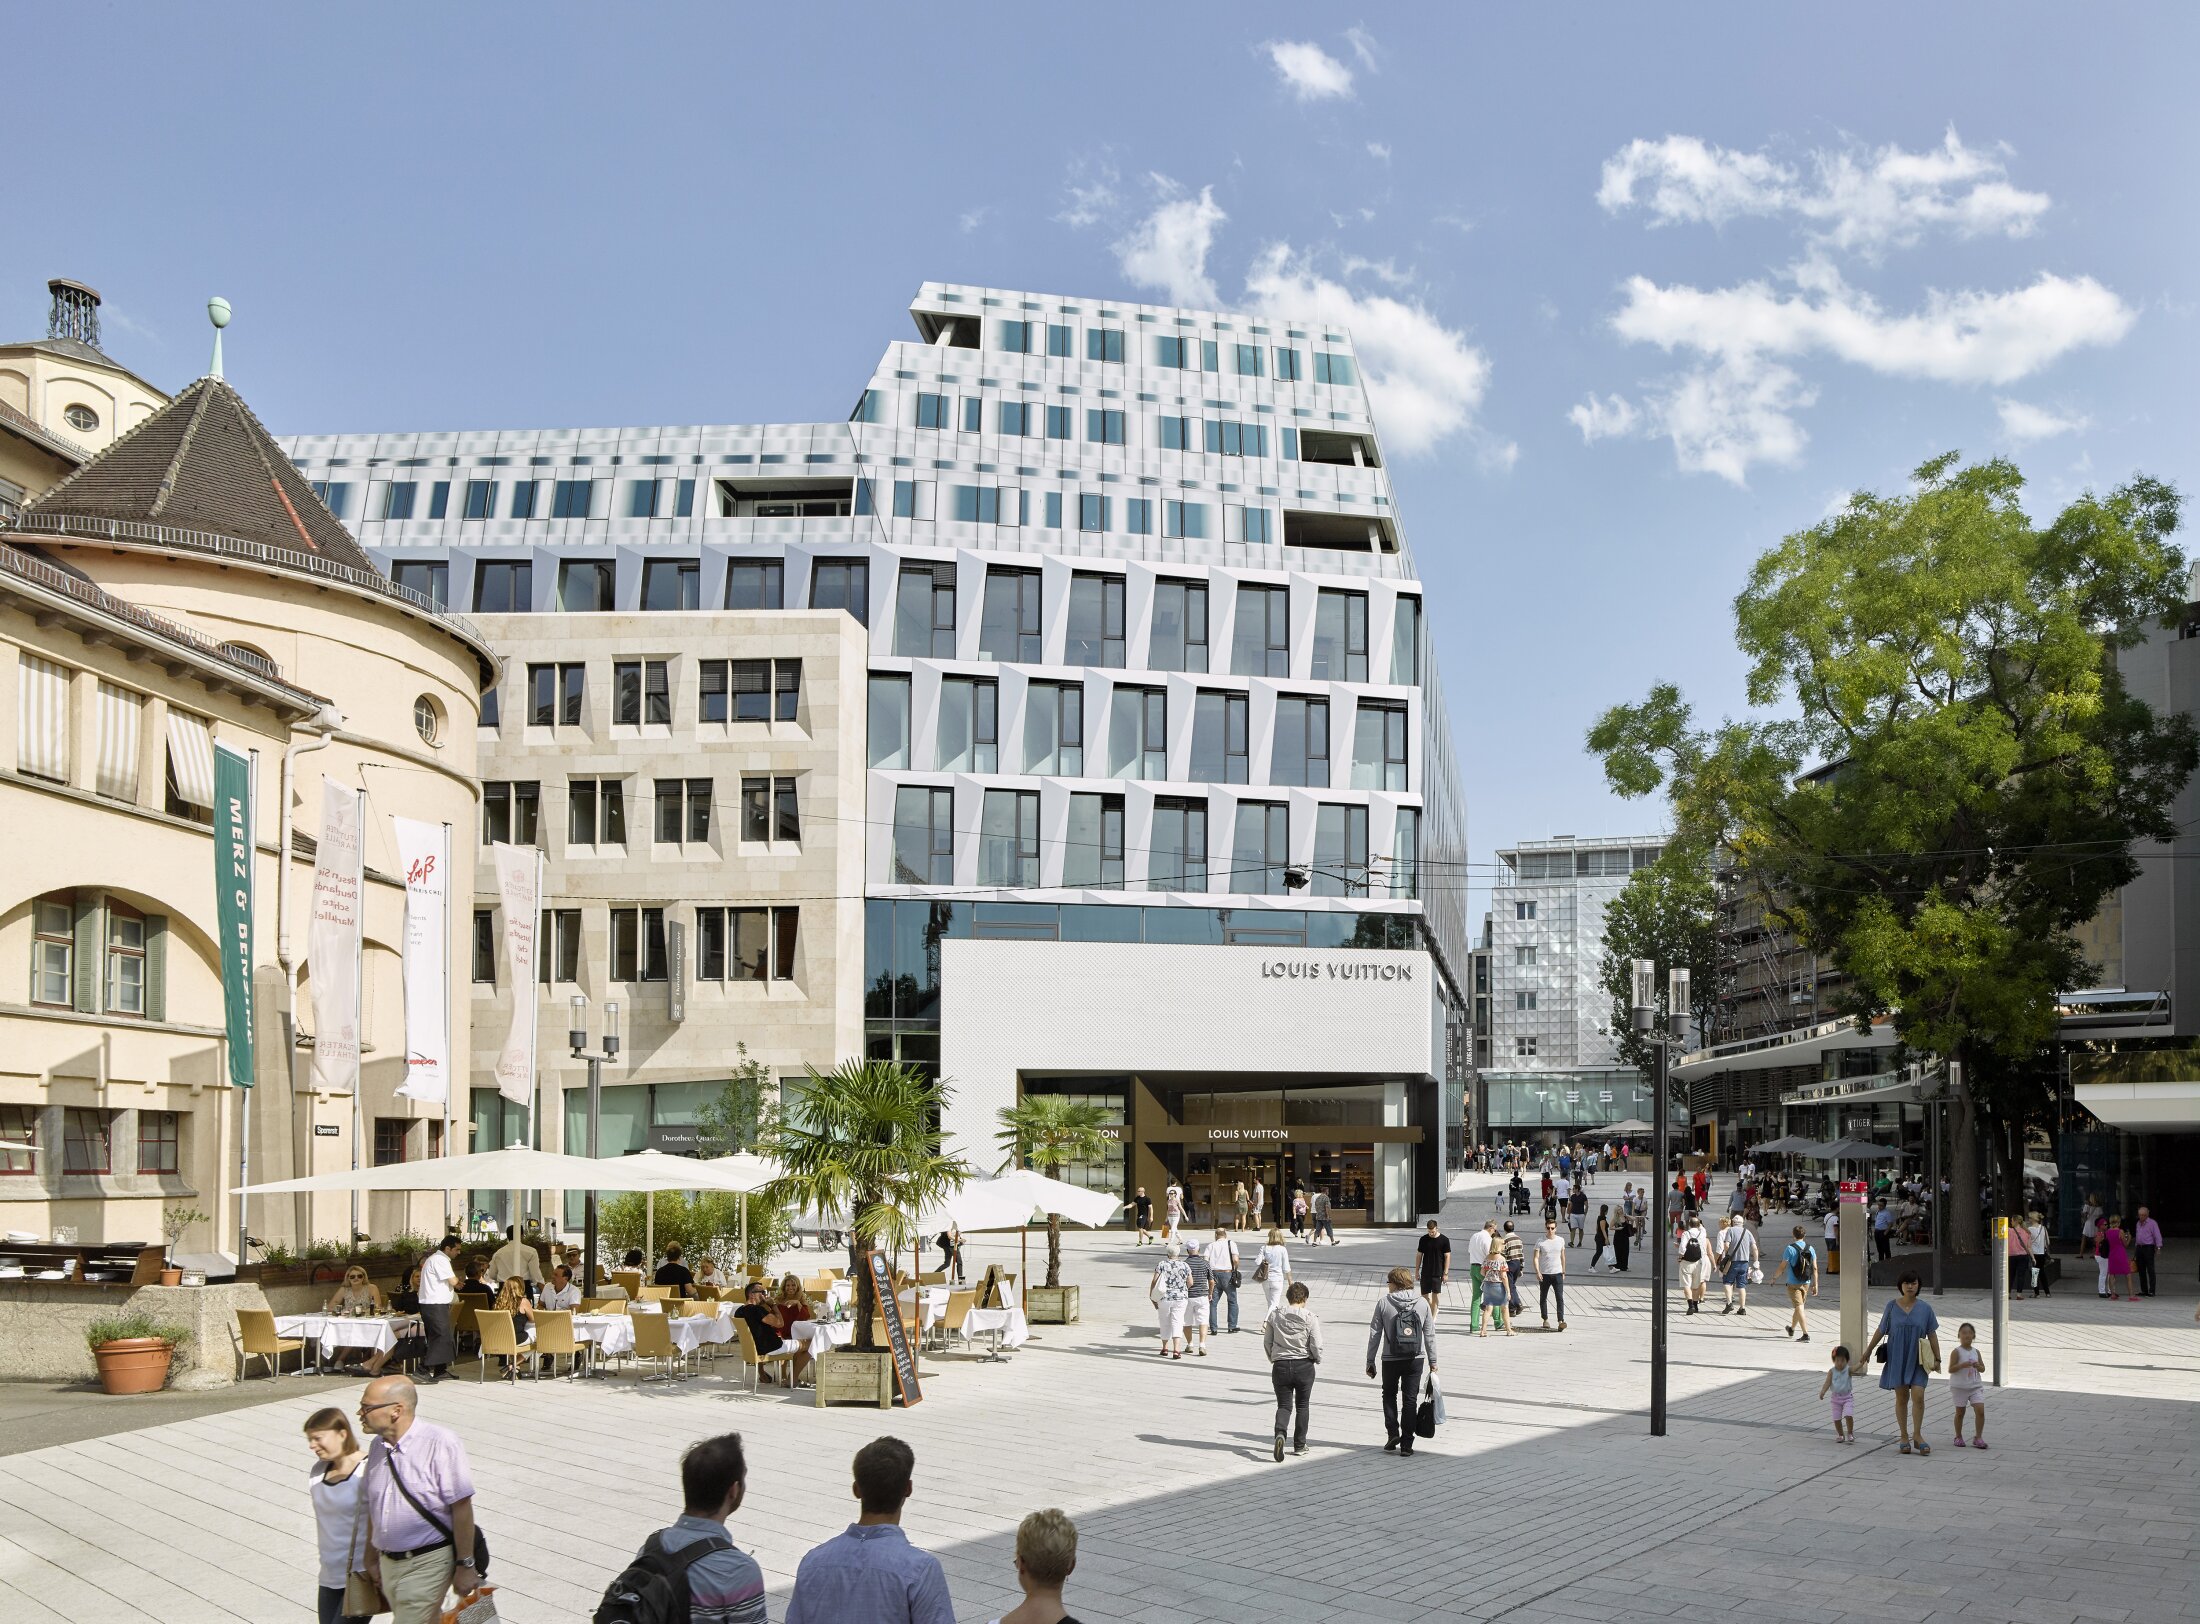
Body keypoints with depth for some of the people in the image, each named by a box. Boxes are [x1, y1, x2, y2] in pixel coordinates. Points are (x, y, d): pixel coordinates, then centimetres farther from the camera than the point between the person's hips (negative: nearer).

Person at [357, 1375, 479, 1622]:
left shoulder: (440, 1444, -18)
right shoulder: (378, 1446, 4)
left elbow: (461, 1507, -17)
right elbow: (374, 1508, 14)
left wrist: (465, 1565, -15)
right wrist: (372, 1559, 19)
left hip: (427, 1564, -7)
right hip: (388, 1563, 7)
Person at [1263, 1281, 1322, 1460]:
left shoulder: (1275, 1316, -2)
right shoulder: (1310, 1318, -9)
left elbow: (1267, 1343, 4)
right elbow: (1316, 1346, -11)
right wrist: (1318, 1360, 11)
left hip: (1280, 1366, 1)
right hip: (1304, 1366, -1)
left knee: (1284, 1405, 6)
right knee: (1302, 1406, 16)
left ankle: (1280, 1433, -22)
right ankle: (1299, 1445, 21)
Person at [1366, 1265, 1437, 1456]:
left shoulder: (1383, 1303, -7)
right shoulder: (1422, 1304, 0)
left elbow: (1374, 1335, -5)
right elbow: (1430, 1335, 3)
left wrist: (1370, 1361, 3)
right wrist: (1432, 1361, 11)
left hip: (1390, 1360, -2)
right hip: (1415, 1360, 2)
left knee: (1389, 1395, 19)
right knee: (1410, 1400, 9)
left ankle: (1393, 1433, 4)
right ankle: (1406, 1444, 8)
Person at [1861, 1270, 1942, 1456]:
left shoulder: (1925, 1308, -1)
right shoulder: (1892, 1306, -1)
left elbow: (1932, 1335, 4)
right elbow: (1881, 1330, 7)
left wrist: (1937, 1359, 1)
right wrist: (1868, 1350, 12)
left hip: (1917, 1360, 0)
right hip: (1897, 1358, 0)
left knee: (1918, 1396, -11)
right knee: (1901, 1397, 6)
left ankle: (1917, 1434, 5)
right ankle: (1904, 1437, 15)